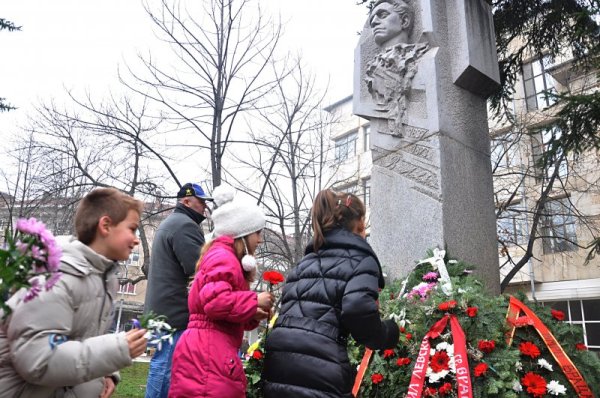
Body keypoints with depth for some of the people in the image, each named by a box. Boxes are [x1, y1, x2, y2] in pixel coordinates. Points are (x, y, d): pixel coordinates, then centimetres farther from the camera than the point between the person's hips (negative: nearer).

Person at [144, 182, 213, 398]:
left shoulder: (169, 223, 22)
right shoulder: (184, 225, -12)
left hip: (162, 310, 11)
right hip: (175, 313, -11)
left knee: (162, 365, 15)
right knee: (166, 367, -6)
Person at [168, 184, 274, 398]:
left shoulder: (224, 257, 25)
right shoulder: (223, 256, -9)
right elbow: (215, 301, -24)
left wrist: (252, 316, 11)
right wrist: (254, 300, -11)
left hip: (210, 351, 10)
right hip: (208, 352, -10)